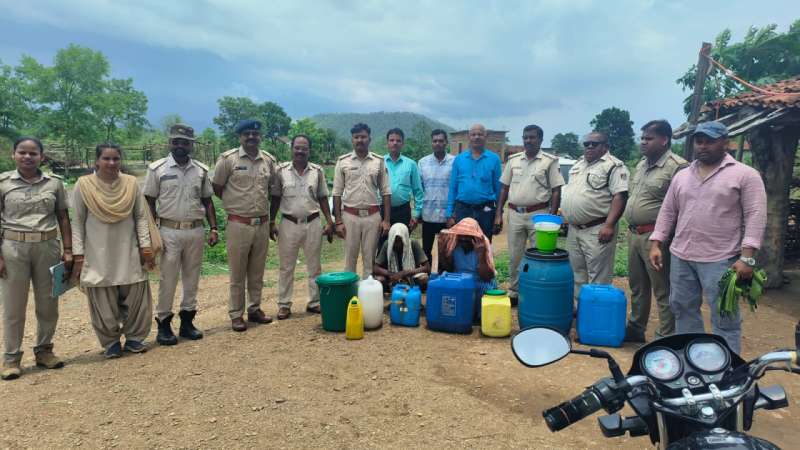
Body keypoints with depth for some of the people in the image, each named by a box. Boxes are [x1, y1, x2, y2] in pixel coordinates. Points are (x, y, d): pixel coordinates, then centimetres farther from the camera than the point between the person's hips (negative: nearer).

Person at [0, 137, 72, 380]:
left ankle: (44, 350, 26)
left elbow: (63, 218, 6)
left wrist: (68, 250, 1)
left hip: (48, 247, 2)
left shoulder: (54, 183, 3)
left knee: (48, 303, 10)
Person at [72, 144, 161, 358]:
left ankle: (134, 338, 24)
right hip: (98, 255, -1)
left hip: (129, 254, 2)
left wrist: (145, 246, -1)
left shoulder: (131, 183, 1)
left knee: (136, 297, 5)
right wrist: (78, 255, -4)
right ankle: (111, 342, 24)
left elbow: (141, 216, 5)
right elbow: (77, 221, -1)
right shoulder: (84, 185, -4)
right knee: (103, 302, 5)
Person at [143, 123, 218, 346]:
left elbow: (207, 201, 12)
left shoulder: (201, 170, 8)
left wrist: (213, 228, 4)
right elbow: (149, 202, 0)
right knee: (167, 280, 1)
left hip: (196, 231, 3)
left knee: (192, 278, 10)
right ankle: (163, 324, 13)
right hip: (169, 231, -3)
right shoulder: (157, 169, -1)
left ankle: (187, 322, 22)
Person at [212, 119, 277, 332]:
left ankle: (255, 309, 27)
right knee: (237, 273, 5)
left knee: (257, 271, 13)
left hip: (262, 224, 4)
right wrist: (235, 203, 6)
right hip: (239, 225, -4)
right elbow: (216, 187, 2)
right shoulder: (228, 159, -6)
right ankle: (236, 314, 16)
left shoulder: (269, 160, 5)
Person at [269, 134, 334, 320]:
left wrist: (329, 222, 0)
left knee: (314, 265, 9)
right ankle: (284, 304, 16)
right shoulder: (281, 170, 0)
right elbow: (275, 199, 4)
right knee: (286, 267, 6)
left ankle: (314, 302, 21)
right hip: (289, 223, -1)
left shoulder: (317, 171, 3)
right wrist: (271, 223, 0)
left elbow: (323, 198, 7)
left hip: (313, 223, 1)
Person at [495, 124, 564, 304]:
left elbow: (556, 191, -4)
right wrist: (498, 214, 5)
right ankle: (513, 293, 22)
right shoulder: (513, 160, 9)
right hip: (515, 213, 4)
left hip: (538, 214, -4)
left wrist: (552, 217, -11)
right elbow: (504, 188, 12)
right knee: (514, 257, 10)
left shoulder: (550, 161, -2)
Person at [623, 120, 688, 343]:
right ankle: (635, 329, 32)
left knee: (663, 292, 1)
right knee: (637, 287, 19)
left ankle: (666, 339, 12)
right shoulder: (641, 164, 15)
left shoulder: (677, 167, -14)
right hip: (634, 233, 9)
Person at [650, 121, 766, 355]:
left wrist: (746, 258, -17)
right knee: (683, 310, 15)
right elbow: (667, 212, 14)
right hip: (680, 257, 6)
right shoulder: (681, 176, 12)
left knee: (724, 318, 1)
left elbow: (755, 217, -10)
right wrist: (656, 244, 6)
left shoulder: (745, 174, -4)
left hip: (720, 260, -5)